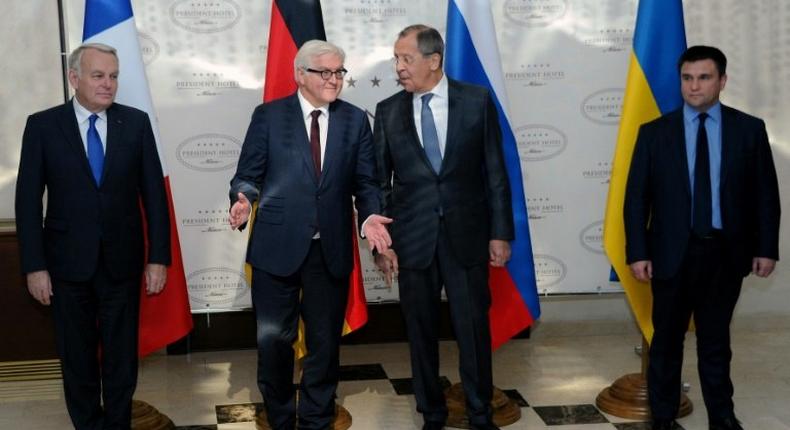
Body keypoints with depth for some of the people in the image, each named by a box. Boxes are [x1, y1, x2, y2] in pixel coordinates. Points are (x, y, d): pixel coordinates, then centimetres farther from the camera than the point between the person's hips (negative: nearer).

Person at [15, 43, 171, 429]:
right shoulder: (43, 125, -3)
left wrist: (158, 257, -3)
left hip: (123, 262, 1)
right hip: (68, 263, 0)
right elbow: (29, 200, -3)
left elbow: (153, 193, 1)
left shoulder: (136, 123, 0)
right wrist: (34, 266, -8)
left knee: (121, 355, 10)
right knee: (77, 358, 12)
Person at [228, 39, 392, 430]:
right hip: (277, 246, -2)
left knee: (325, 341, 11)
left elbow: (365, 181, 6)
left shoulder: (356, 120, 6)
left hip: (331, 250, 2)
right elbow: (248, 175, 0)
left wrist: (370, 215, -13)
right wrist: (243, 199, -22)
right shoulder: (268, 116, 0)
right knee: (273, 339, 7)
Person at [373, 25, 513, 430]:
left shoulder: (477, 100, -1)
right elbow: (380, 182, 5)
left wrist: (500, 232, -2)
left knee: (474, 328, 6)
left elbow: (495, 171, 1)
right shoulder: (388, 111, 3)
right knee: (421, 332, 9)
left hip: (467, 234, -1)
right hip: (412, 239, 1)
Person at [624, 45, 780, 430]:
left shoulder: (749, 129, 1)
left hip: (726, 252, 1)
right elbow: (636, 197, -2)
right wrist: (638, 253, -7)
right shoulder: (654, 132, -1)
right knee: (667, 339, 10)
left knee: (716, 339, 13)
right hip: (672, 252, 0)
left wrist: (766, 248, -1)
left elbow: (765, 193, 4)